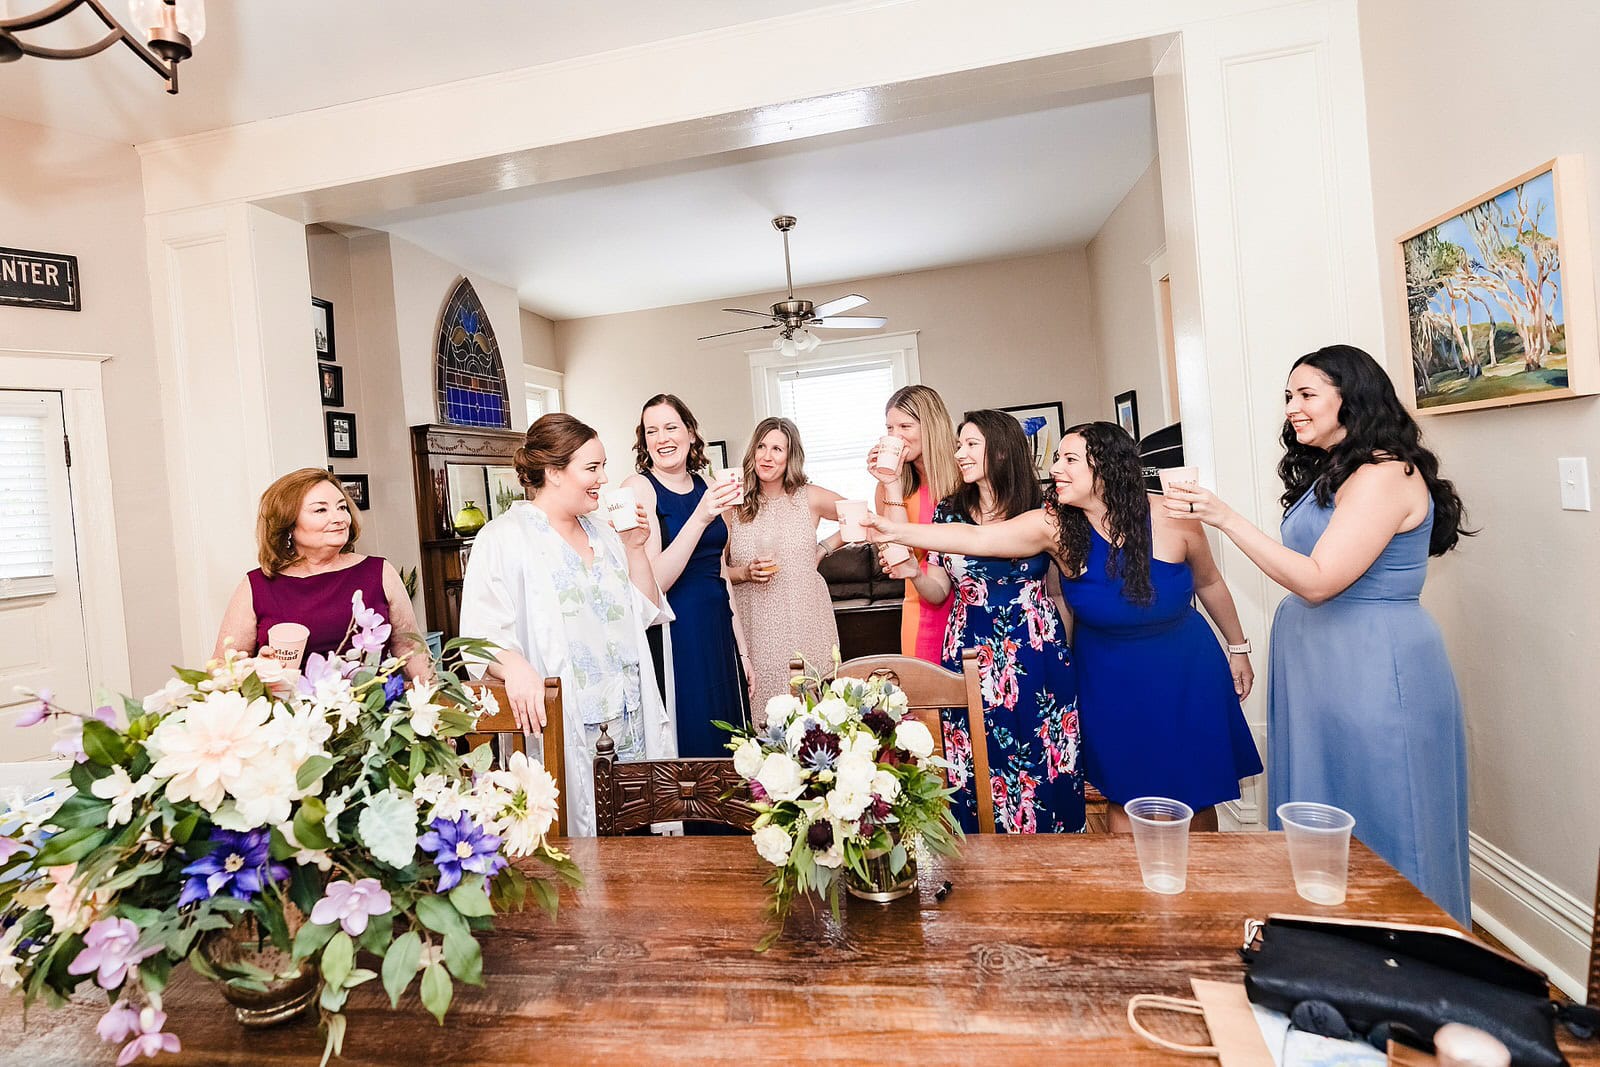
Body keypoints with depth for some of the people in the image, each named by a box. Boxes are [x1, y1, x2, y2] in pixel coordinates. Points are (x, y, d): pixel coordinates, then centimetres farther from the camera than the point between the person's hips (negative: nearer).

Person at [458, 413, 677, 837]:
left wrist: (635, 549, 5)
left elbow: (647, 614, 16)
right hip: (563, 728, -5)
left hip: (633, 723, 6)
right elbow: (481, 632, -14)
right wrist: (514, 665, -33)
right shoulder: (503, 539, -5)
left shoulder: (602, 532, 15)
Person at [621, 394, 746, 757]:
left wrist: (742, 648, 13)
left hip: (719, 631, 6)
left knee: (727, 743, 14)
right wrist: (700, 517, -27)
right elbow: (653, 584, -18)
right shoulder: (638, 486, -8)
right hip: (673, 635, -6)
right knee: (687, 745, 3)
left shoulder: (707, 487, 9)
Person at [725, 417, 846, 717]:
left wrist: (824, 549, 8)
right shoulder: (735, 506, 4)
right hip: (757, 629, 0)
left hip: (806, 624, 0)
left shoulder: (809, 497, 3)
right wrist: (745, 573, -11)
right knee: (764, 714, -2)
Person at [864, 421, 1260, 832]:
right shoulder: (1056, 525, -18)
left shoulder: (1173, 520, -17)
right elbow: (976, 538, -29)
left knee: (1195, 791, 12)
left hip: (1185, 674, 0)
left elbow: (1209, 583, 1)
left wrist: (1238, 647, 12)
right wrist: (893, 530, -39)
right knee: (1125, 797, 8)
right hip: (1111, 680, 0)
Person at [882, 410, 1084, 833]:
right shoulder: (949, 510, 4)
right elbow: (939, 593, 6)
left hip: (1035, 656, -1)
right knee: (977, 767, 5)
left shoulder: (1040, 510, -2)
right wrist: (913, 572, -15)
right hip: (969, 655, 1)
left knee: (1044, 764, 5)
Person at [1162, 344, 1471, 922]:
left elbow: (1318, 580, -23)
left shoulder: (1385, 473, -15)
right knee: (1323, 829, 18)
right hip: (1323, 665, 9)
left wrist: (1224, 517, -25)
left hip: (1373, 670, -9)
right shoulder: (1331, 472, 14)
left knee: (1376, 826, 5)